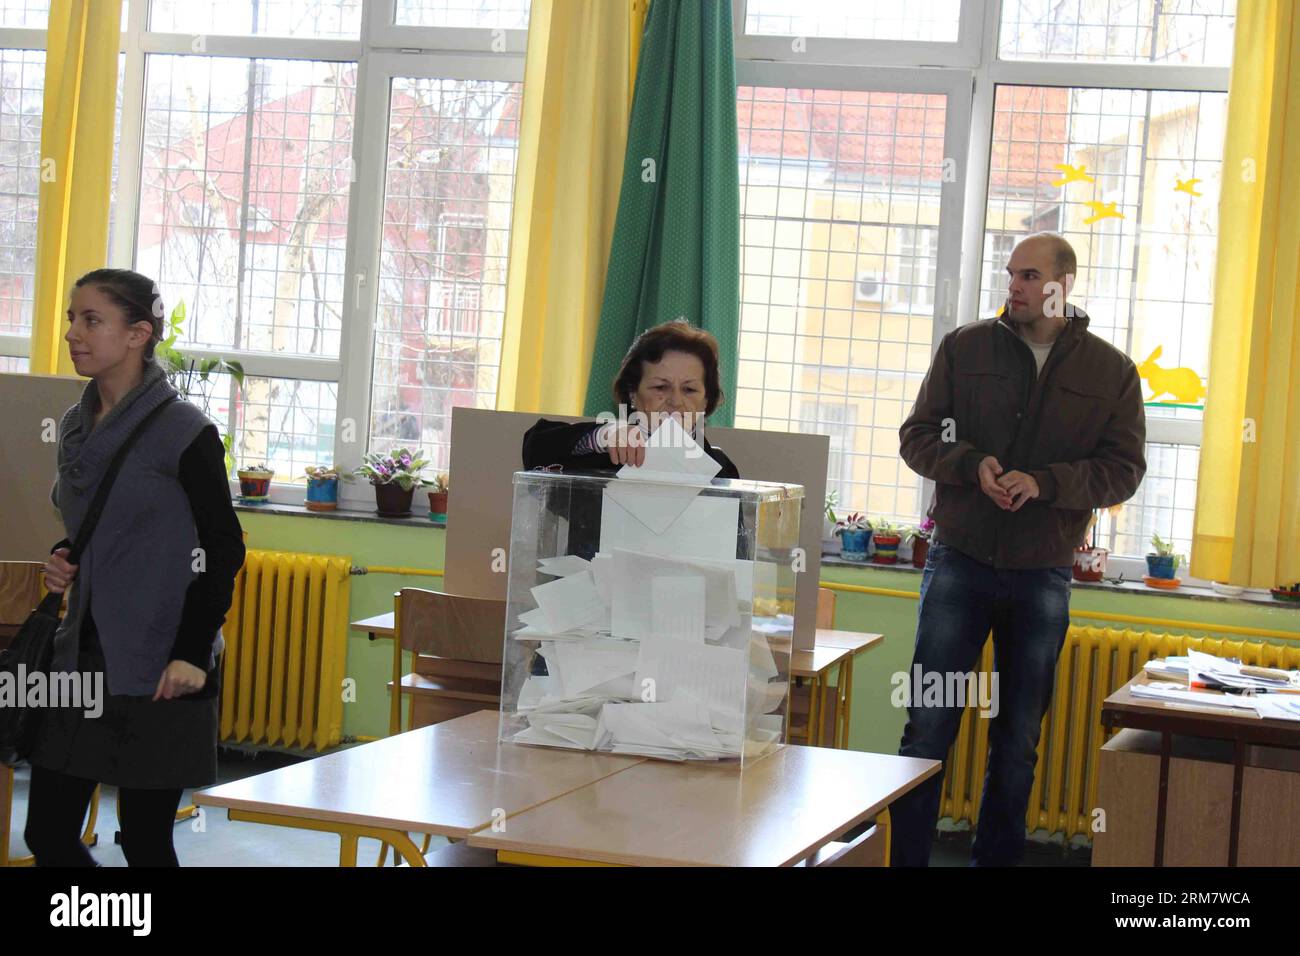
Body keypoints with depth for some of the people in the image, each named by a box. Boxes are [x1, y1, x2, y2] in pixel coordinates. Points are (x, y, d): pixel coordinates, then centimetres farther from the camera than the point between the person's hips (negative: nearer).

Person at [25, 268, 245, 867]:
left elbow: (224, 548, -10)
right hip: (82, 659, 7)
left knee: (145, 841, 1)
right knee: (47, 833, 7)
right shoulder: (76, 426, 10)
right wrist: (64, 560, 1)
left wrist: (192, 654, -17)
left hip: (156, 674, -7)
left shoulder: (183, 431, -11)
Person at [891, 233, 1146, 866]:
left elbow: (1123, 470, -2)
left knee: (1019, 739, 10)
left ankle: (997, 859, 21)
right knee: (928, 726, -3)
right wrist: (972, 465, -17)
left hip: (1043, 576, 1)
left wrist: (1044, 482, -19)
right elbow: (917, 435, 3)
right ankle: (905, 856, 5)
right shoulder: (965, 348, 3)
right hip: (960, 560, -1)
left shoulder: (1111, 372, 3)